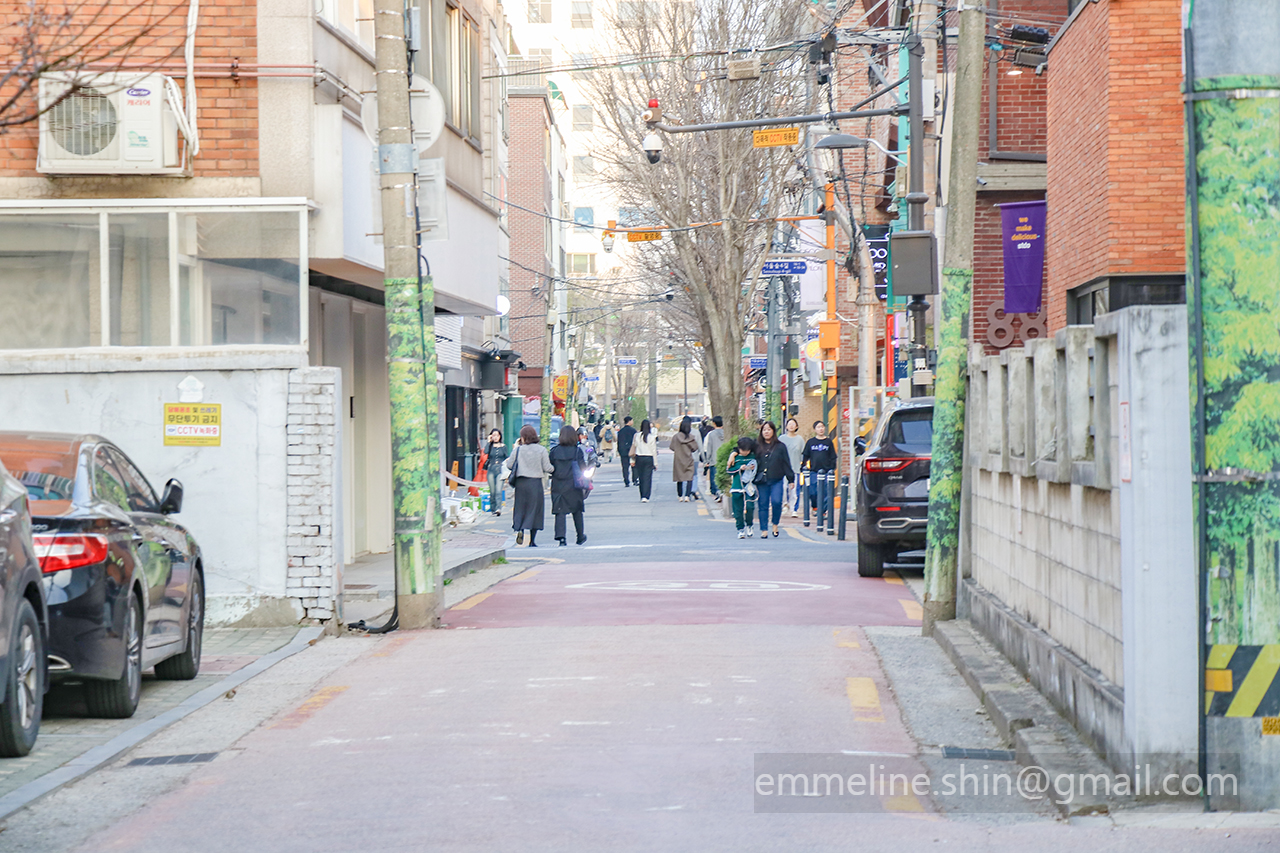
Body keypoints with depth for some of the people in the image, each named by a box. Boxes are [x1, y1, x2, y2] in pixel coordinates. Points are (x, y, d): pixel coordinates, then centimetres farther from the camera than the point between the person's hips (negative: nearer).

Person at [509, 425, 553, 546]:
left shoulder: (518, 450, -1)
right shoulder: (541, 450, -3)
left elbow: (509, 465, 2)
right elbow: (547, 468, -4)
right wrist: (554, 469, 18)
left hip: (520, 482, 1)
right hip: (536, 482, -1)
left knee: (520, 508, 11)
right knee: (534, 509, 5)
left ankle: (519, 529, -15)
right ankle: (532, 540, 4)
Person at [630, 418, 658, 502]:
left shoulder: (637, 436, -2)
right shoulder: (651, 437, -7)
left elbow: (634, 447, 4)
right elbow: (654, 450, -4)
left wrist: (633, 460, 12)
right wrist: (655, 463, 2)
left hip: (639, 458, 2)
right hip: (649, 458, -2)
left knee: (641, 478, 12)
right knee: (647, 478, -2)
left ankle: (642, 497, 15)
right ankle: (645, 497, -12)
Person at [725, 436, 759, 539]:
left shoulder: (753, 456, 6)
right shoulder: (734, 456, 3)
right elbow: (729, 470, 2)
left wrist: (754, 468, -4)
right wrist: (739, 468, -12)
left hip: (749, 487, 0)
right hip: (737, 487, 0)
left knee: (750, 507, -11)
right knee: (738, 509, 1)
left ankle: (749, 526, 11)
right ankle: (740, 529, 10)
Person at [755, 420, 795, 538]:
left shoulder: (780, 446, 7)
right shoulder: (757, 446, 8)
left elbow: (786, 464, 8)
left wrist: (791, 479, 6)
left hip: (777, 481, -1)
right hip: (762, 482, 1)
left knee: (776, 502, -15)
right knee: (763, 505, 1)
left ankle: (775, 525, 6)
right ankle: (764, 530, 8)